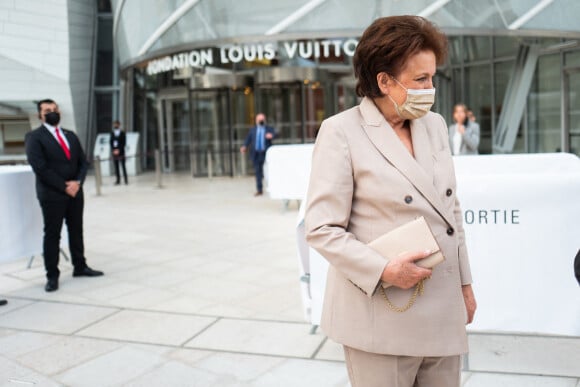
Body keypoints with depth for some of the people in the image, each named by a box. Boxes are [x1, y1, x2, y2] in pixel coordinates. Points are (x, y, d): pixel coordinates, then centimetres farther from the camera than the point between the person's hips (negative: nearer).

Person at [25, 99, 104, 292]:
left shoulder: (71, 135, 14)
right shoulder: (34, 137, -5)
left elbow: (83, 162, 10)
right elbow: (40, 167, -14)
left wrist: (77, 182, -8)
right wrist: (64, 187, -15)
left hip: (75, 192, 6)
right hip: (51, 194, -6)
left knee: (76, 231, 13)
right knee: (52, 235, 1)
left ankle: (80, 267, 26)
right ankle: (52, 276, 9)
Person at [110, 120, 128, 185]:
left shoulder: (122, 133, -1)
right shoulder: (112, 133, 10)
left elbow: (124, 143, -5)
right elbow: (111, 142, 9)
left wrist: (118, 150, -11)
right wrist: (113, 150, -4)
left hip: (120, 152, -3)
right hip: (114, 152, 3)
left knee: (123, 166, -3)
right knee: (116, 167, 3)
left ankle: (126, 180, 3)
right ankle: (118, 180, 8)